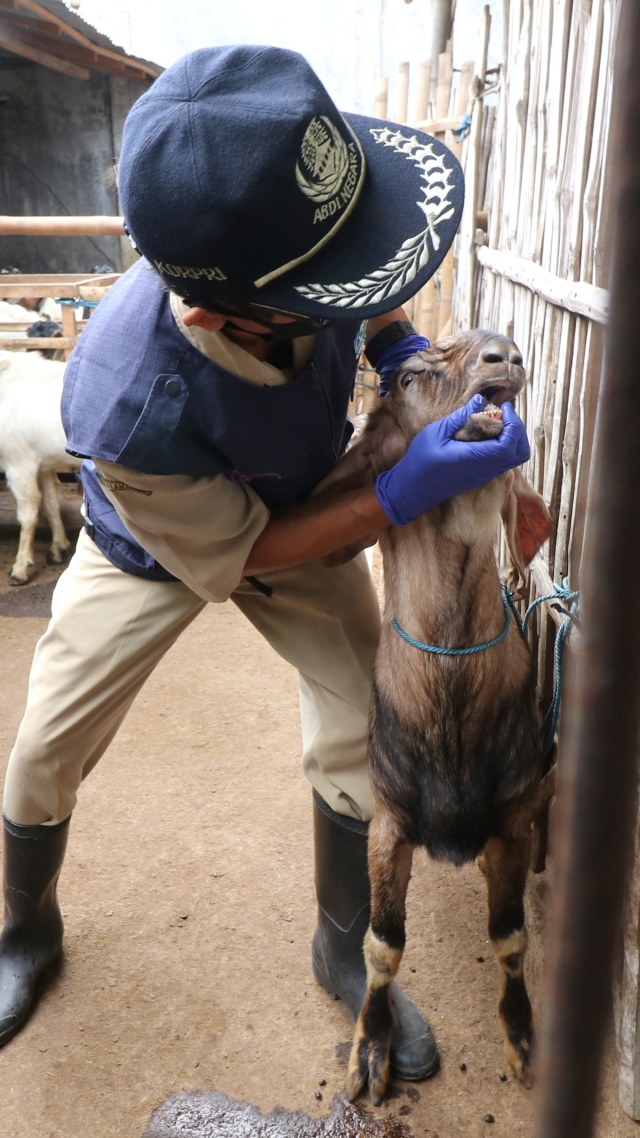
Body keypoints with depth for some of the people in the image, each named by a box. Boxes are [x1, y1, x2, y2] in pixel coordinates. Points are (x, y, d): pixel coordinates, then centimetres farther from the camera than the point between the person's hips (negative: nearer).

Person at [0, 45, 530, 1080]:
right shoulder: (130, 410, -43)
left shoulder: (311, 261, -31)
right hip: (161, 546, -3)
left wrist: (403, 344, -23)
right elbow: (234, 560, -27)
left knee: (366, 735, -1)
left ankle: (345, 953, 27)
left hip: (303, 510, 4)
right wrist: (401, 496, -36)